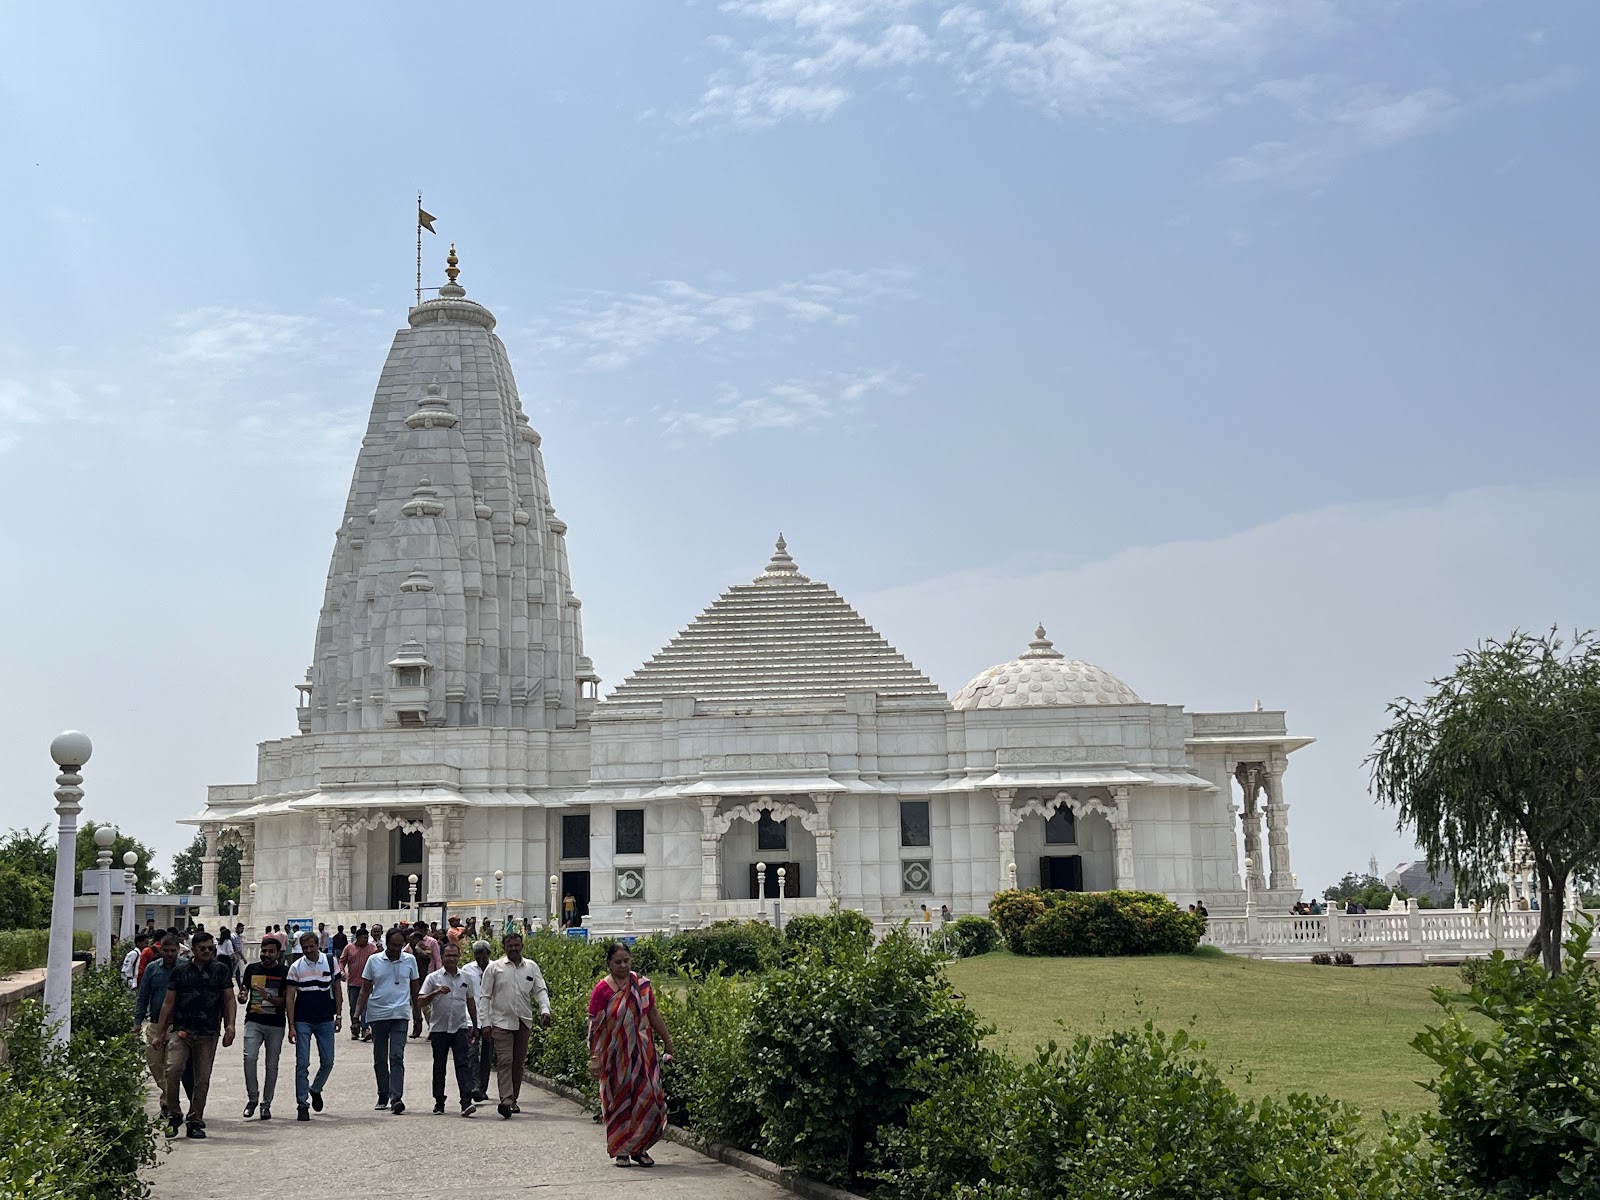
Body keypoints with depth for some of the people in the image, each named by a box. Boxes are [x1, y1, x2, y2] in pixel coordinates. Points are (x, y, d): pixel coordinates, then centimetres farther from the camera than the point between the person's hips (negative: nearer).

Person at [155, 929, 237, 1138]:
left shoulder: (220, 970, 9)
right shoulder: (180, 971, 8)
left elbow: (229, 999, 10)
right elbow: (168, 1003, 11)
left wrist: (230, 1025, -5)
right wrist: (159, 1032, 8)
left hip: (208, 1034, 1)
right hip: (181, 1030, -1)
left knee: (202, 1079, 2)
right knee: (173, 1070, -19)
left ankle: (195, 1122, 12)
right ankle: (173, 1115, -3)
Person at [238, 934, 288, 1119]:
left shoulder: (283, 972, 1)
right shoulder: (252, 969, 7)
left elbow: (286, 1001, -3)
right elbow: (242, 997, 12)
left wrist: (268, 997, -20)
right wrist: (242, 997, -12)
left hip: (276, 1024, -1)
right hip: (254, 1021, 1)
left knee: (272, 1065, 4)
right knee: (250, 1057, -17)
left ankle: (266, 1104, 16)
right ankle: (252, 1098, -2)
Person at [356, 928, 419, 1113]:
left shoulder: (409, 960, 5)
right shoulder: (374, 961, 3)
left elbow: (414, 988, 14)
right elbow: (365, 989, 8)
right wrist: (358, 1012, 1)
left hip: (400, 1014, -1)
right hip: (377, 1014, 1)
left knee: (397, 1056, -12)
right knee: (380, 1058, 9)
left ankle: (396, 1098, -18)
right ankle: (383, 1096, 22)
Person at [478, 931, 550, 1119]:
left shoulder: (532, 967, 8)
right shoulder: (494, 968, 1)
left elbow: (540, 990, 6)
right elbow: (485, 996, 3)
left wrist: (545, 1010, -12)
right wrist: (485, 1022, -4)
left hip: (524, 1022, 3)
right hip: (502, 1022, -3)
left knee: (518, 1062, 9)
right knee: (504, 1061, -13)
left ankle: (513, 1099, 20)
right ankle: (505, 1100, -22)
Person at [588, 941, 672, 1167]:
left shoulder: (641, 984, 4)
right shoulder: (602, 989, -7)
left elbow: (652, 1013, 13)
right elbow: (594, 1025, -9)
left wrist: (667, 1041, 14)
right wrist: (594, 1058, -13)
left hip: (642, 1051, 3)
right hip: (615, 1054, -3)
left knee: (647, 1096, -2)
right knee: (618, 1101, 3)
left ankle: (639, 1148, 12)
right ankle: (620, 1151, 13)